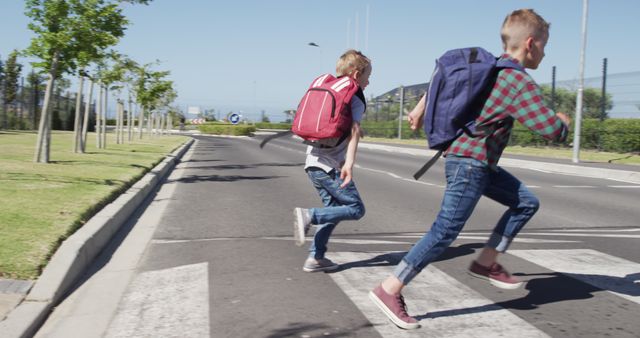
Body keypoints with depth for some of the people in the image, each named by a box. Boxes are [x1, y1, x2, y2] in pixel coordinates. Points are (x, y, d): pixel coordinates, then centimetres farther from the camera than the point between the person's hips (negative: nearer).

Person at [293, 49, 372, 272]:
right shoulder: (356, 100, -6)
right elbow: (354, 131, -21)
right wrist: (349, 163, -33)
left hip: (313, 162, 8)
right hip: (331, 166, -8)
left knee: (334, 208, 17)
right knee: (356, 209, 1)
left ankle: (316, 258, 13)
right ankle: (309, 215, -15)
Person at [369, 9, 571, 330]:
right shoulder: (520, 82, -17)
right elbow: (552, 130, -21)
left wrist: (421, 108, 27)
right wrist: (563, 121, 2)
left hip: (479, 163, 10)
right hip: (470, 162, -10)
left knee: (527, 202, 15)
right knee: (445, 231, -9)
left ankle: (486, 263, 18)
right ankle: (389, 290, -6)